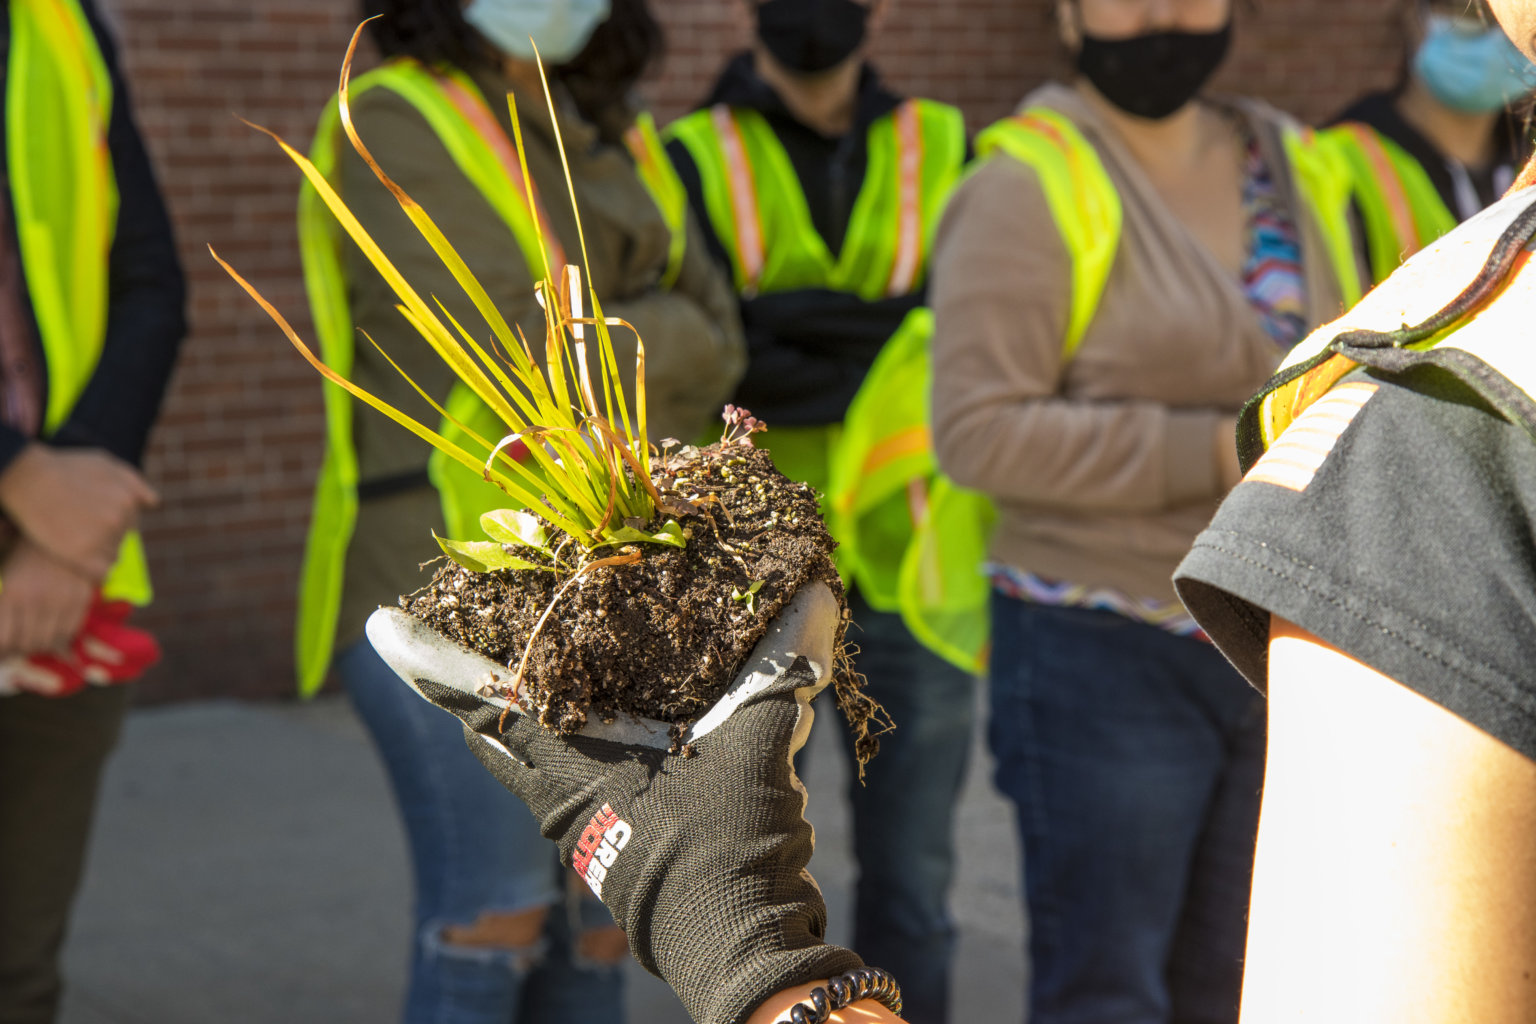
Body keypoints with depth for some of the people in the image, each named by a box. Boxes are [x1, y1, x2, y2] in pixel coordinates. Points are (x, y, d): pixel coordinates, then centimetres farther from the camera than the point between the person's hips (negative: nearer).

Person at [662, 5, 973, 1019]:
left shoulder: (944, 153, 5)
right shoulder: (689, 164, -2)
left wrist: (798, 327, -18)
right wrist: (889, 333, -18)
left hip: (905, 570, 2)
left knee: (911, 881, 8)